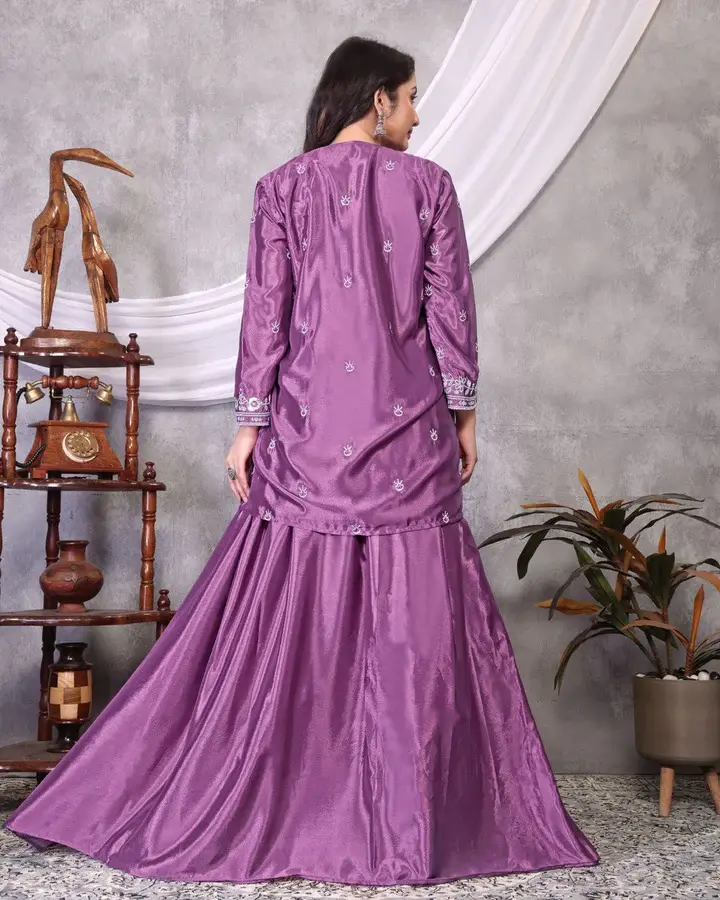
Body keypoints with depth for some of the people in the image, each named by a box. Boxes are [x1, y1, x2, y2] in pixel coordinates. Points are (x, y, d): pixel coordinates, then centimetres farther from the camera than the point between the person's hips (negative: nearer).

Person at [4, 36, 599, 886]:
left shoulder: (283, 187, 5)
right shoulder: (429, 184, 2)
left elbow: (265, 313, 0)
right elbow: (451, 308, 0)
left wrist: (249, 423, 3)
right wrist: (463, 411, 7)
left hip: (311, 426, 1)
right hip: (407, 431, -1)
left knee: (289, 612, 7)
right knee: (413, 617, 4)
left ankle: (250, 810, 17)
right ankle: (418, 818, 12)